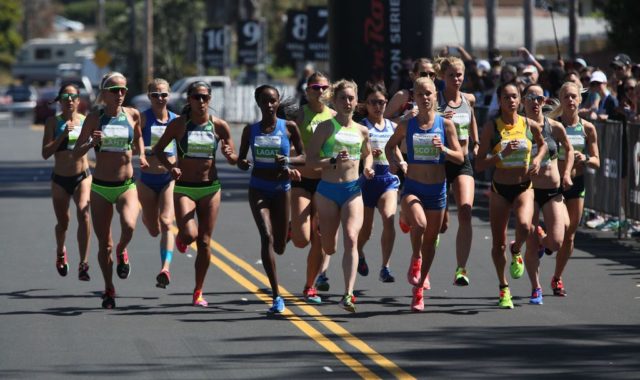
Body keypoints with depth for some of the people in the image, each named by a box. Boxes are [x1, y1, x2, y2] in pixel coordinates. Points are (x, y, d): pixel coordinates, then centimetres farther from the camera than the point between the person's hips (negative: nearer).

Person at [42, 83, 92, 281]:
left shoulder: (86, 120, 0)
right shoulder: (53, 122, -4)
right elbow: (46, 153, -11)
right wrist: (63, 135, -21)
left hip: (82, 177, 0)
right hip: (60, 178, 0)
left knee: (83, 214, -23)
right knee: (62, 223, 11)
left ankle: (83, 264, -24)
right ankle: (60, 252, 45)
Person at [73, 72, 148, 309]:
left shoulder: (133, 115, 1)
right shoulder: (94, 118, -4)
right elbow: (76, 153, -2)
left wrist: (141, 156, 6)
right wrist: (91, 143, -21)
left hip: (127, 185, 0)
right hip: (101, 187, 0)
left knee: (129, 226, -29)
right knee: (104, 243, 3)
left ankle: (121, 251, 6)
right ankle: (108, 290, 23)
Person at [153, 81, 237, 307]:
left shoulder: (219, 126, 0)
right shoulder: (179, 124, -4)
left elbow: (234, 160, 7)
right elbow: (158, 150, 4)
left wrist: (229, 154, -17)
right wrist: (170, 166, -15)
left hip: (210, 188, 2)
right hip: (184, 188, -2)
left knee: (204, 242, 3)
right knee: (189, 234, -22)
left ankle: (198, 291, 16)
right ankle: (181, 238, 17)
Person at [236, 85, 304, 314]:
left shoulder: (289, 128, -2)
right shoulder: (251, 130, 2)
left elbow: (303, 157, 3)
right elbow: (240, 159, 11)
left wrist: (288, 161, -18)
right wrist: (243, 163, -13)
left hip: (281, 188, 0)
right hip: (258, 189, 0)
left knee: (279, 247, 7)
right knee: (266, 237, -18)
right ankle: (276, 296, -19)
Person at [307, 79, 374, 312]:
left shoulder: (362, 131, 8)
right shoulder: (326, 127, -3)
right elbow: (310, 160, -7)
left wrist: (368, 168, 7)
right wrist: (333, 161, -22)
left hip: (353, 190, 2)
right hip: (328, 190, -2)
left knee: (351, 239, -19)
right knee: (328, 248, 7)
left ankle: (348, 295, -24)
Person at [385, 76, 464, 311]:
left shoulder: (445, 125, -1)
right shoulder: (406, 126, 0)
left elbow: (460, 158, -1)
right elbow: (390, 146, 17)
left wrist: (443, 149, -19)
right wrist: (397, 163, -2)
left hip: (437, 189, 2)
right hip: (412, 188, -1)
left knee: (430, 239, 9)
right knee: (419, 223, -31)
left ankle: (419, 289, 25)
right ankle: (416, 260, -2)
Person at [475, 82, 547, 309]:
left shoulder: (530, 125, -2)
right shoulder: (491, 127, -8)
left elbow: (542, 144, 21)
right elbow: (479, 165, -9)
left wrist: (538, 159, 1)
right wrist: (502, 154, -21)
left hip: (524, 187, 0)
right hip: (500, 189, 0)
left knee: (524, 227, -29)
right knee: (498, 244, 6)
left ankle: (516, 252, 7)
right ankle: (504, 289, 29)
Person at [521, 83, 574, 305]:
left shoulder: (554, 127, -1)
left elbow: (569, 149, 15)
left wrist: (566, 174, 3)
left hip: (553, 189, 1)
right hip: (528, 189, -1)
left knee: (556, 242, -10)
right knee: (531, 245, -4)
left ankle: (541, 242, 27)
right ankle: (536, 289, 13)